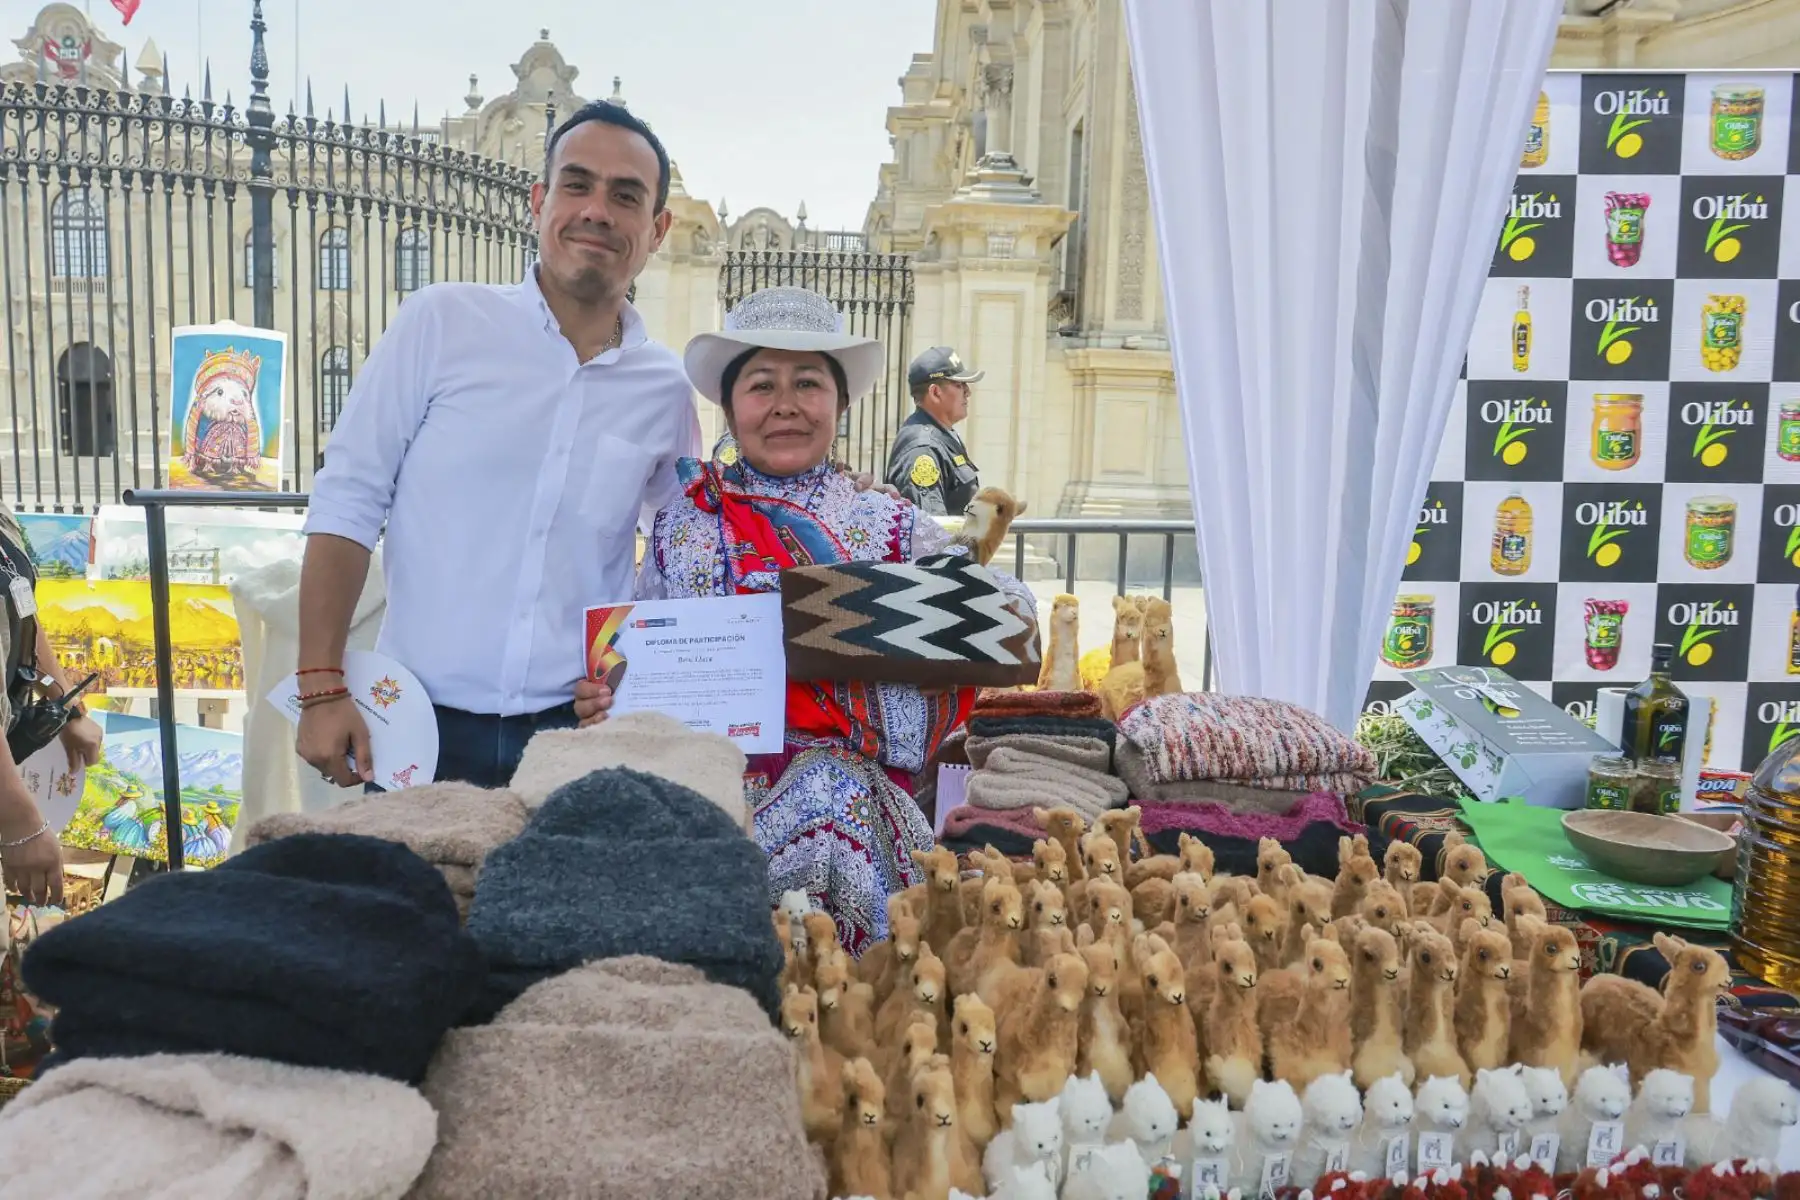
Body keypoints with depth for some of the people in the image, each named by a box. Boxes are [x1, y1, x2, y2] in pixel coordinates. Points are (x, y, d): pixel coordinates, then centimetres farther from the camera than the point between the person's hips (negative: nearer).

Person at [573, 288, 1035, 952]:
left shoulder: (890, 525, 10)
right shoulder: (682, 524, 12)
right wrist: (599, 704, -4)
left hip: (853, 775, 1)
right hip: (710, 778, 0)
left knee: (832, 793, -28)